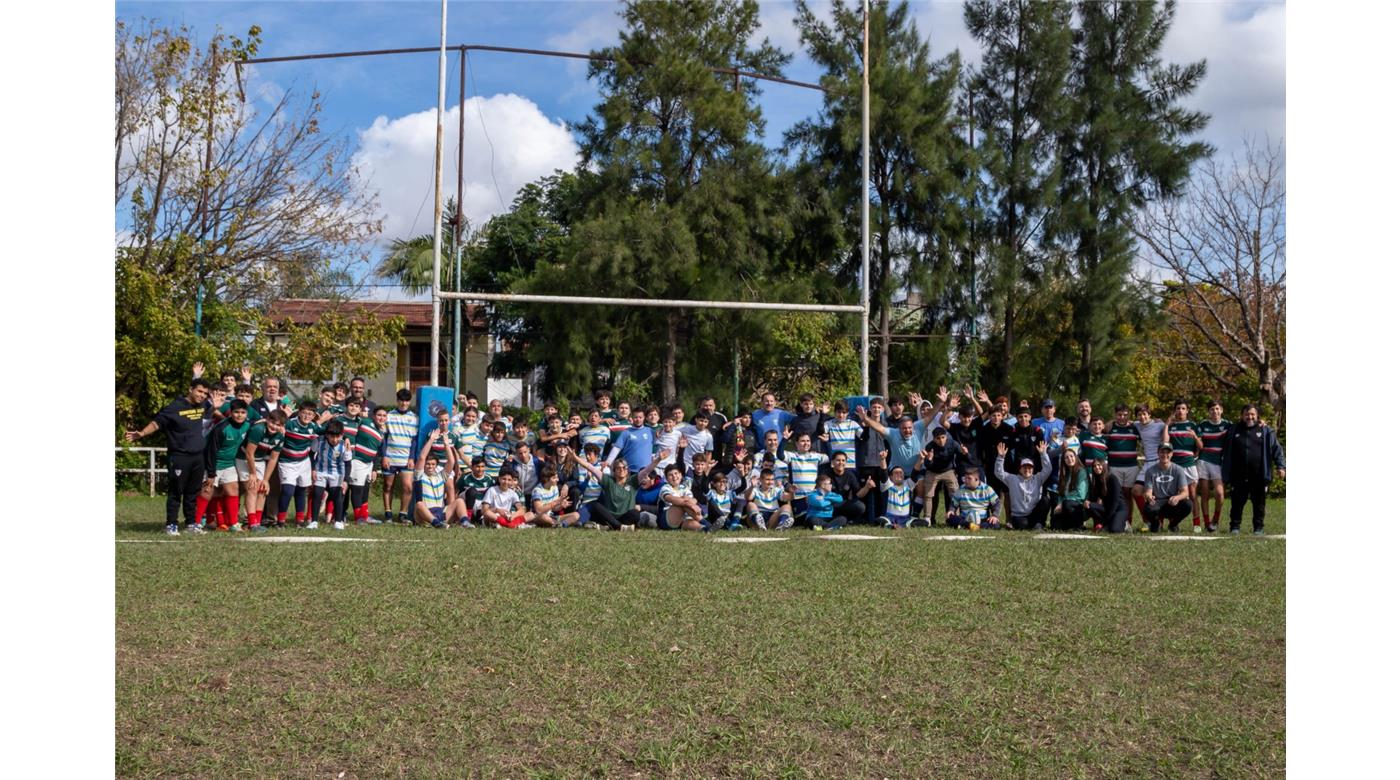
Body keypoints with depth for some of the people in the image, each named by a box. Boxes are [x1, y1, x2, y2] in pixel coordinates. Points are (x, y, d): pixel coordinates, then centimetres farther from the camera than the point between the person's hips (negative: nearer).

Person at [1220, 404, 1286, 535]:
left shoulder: (1266, 431, 6)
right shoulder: (1234, 431, 9)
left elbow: (1276, 449, 6)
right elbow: (1227, 453, 13)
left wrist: (1280, 466, -2)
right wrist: (1225, 473, 11)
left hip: (1259, 475, -1)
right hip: (1239, 476, 1)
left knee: (1259, 503, 6)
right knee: (1237, 502, 2)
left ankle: (1259, 528, 15)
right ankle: (1235, 526, 12)